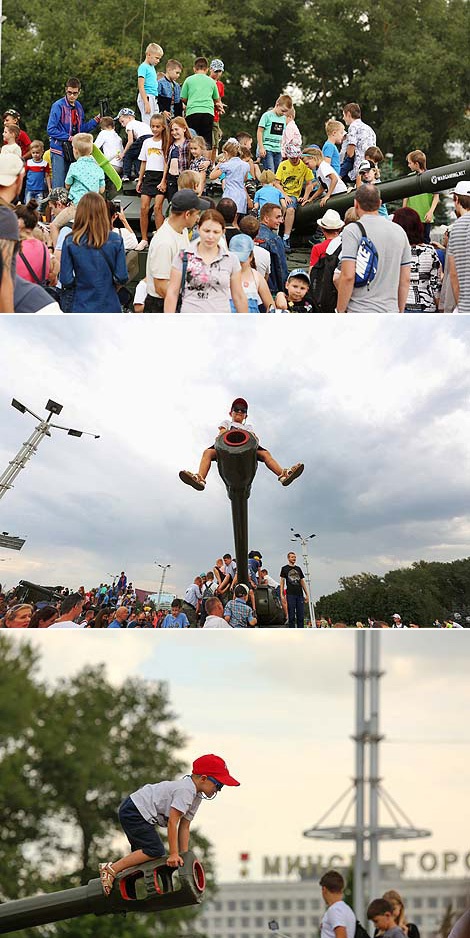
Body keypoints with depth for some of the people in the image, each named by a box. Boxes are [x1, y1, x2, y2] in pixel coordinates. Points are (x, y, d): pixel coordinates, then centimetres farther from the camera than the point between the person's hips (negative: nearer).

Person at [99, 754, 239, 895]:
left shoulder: (196, 796, 10)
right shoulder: (186, 789, -22)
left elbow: (184, 827, 10)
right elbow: (172, 822, -25)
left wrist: (184, 856, 3)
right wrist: (173, 854, -24)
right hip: (133, 811, -11)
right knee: (155, 851, -16)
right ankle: (111, 869, -15)